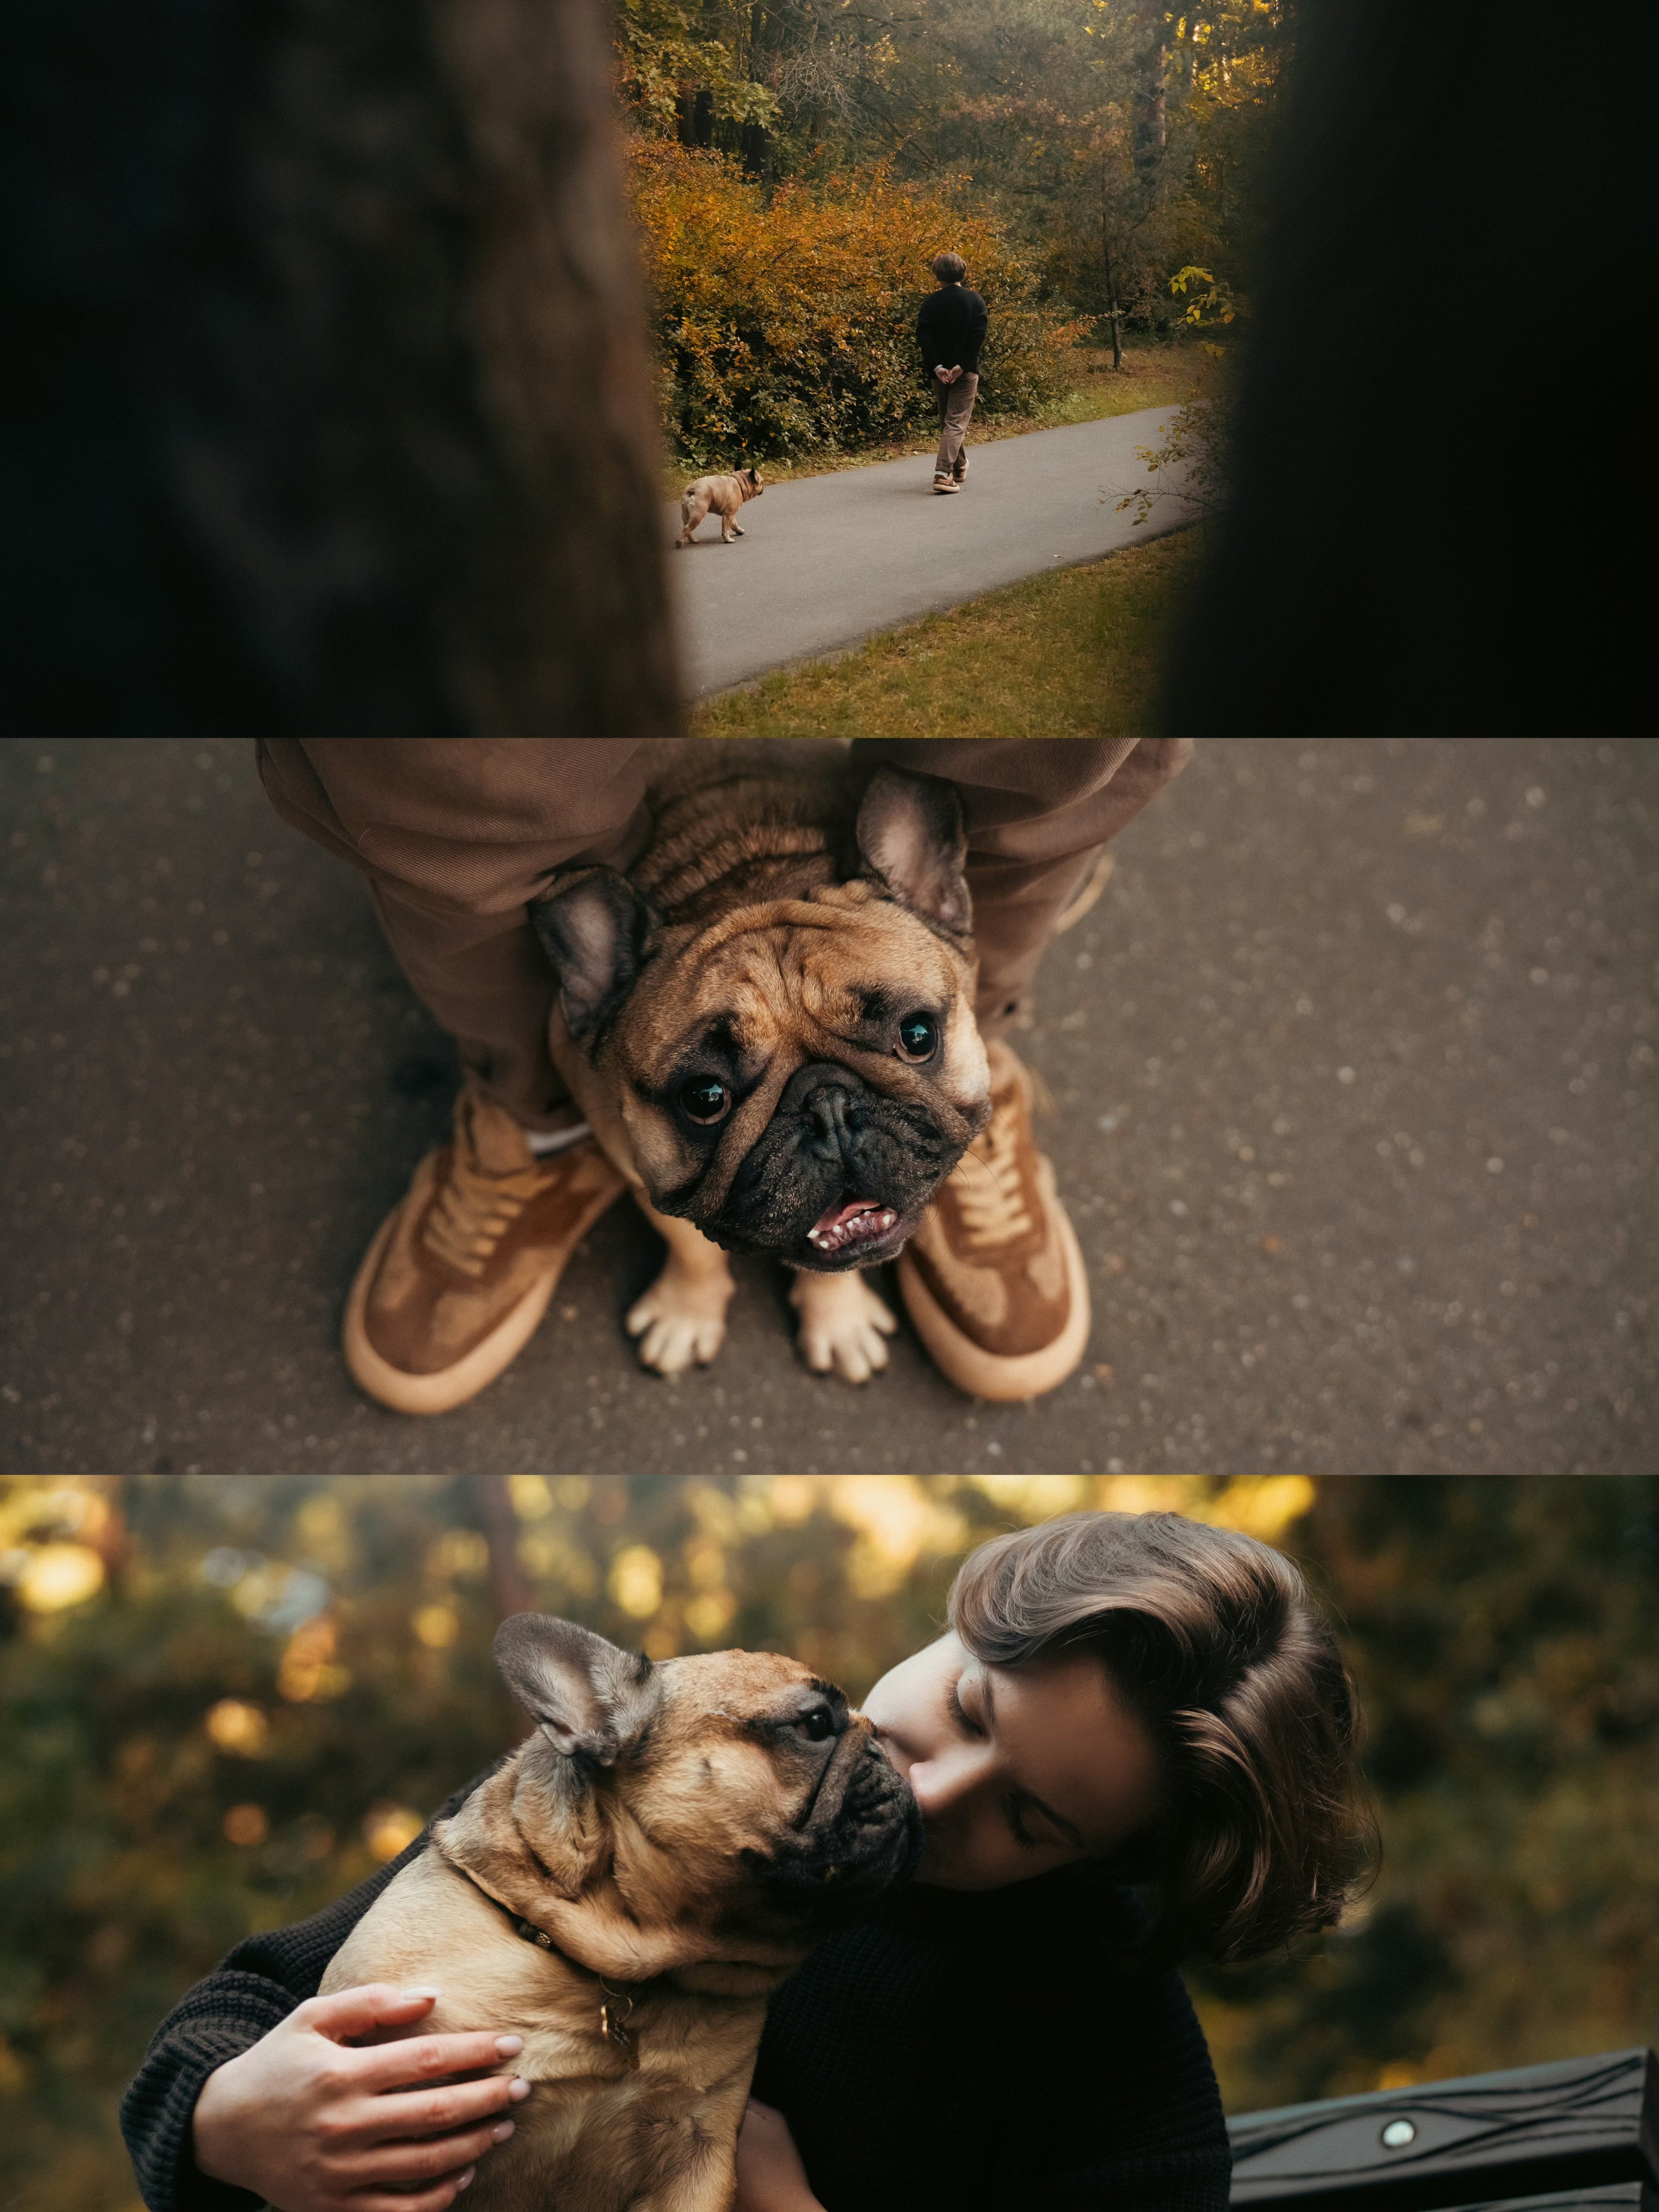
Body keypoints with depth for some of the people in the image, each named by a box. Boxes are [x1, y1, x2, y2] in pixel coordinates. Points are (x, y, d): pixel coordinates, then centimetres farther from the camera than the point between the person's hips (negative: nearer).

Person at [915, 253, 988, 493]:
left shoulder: (931, 302, 0)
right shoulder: (975, 300, -4)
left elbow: (923, 336, -9)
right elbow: (978, 336, -14)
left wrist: (936, 367, -12)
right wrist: (963, 365, -16)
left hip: (939, 371, 3)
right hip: (965, 371, -3)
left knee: (946, 421, 18)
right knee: (956, 422, -4)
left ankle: (959, 469, 32)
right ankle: (944, 473, -21)